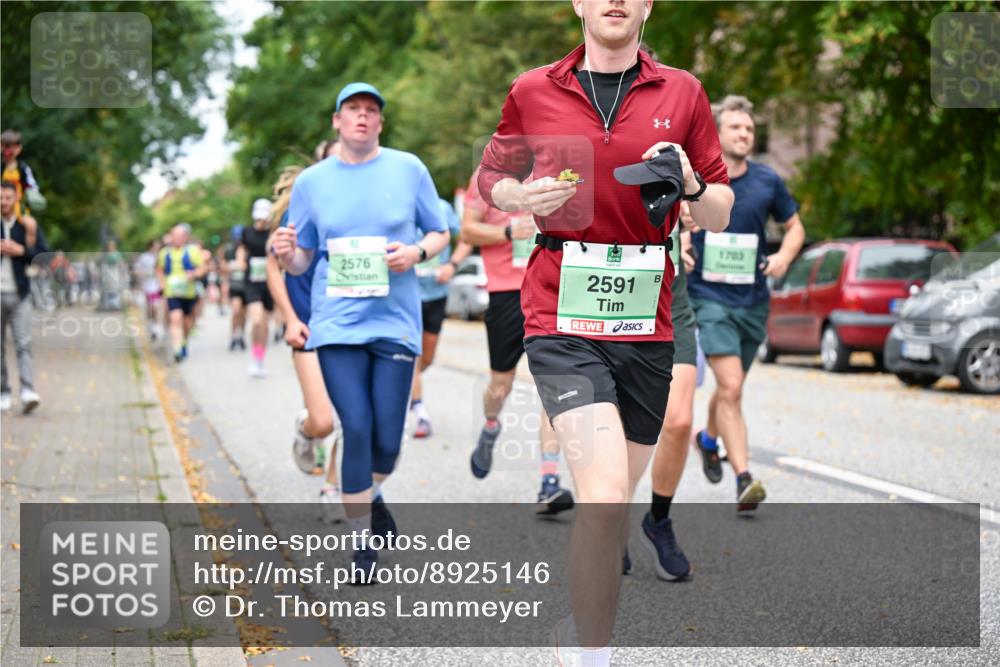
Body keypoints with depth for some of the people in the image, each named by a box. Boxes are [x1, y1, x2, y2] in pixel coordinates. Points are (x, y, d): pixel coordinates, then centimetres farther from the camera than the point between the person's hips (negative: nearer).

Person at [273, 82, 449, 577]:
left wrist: (417, 252, -10)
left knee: (387, 438, 1)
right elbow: (300, 261, 11)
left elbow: (440, 233, 11)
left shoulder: (408, 169, 5)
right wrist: (285, 254, -13)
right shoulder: (312, 181, 7)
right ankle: (362, 541, 9)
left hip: (395, 320, 0)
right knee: (356, 429, -7)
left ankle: (370, 495, 36)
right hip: (336, 322, 0)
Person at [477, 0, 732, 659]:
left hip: (647, 323, 3)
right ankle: (594, 651, -9)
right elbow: (491, 177, 18)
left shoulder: (682, 92, 7)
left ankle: (580, 628, 35)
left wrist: (689, 184, -12)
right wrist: (524, 195, -4)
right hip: (561, 316, -3)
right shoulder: (532, 92, 5)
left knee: (614, 501, 13)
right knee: (605, 495, -20)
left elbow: (721, 214, 11)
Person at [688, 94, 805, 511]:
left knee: (729, 388, 18)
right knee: (730, 386, -18)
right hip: (709, 298, -4)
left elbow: (794, 227, 13)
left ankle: (708, 440, 49)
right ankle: (744, 480, -20)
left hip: (753, 301, 4)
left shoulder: (768, 182, 1)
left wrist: (784, 256, -7)